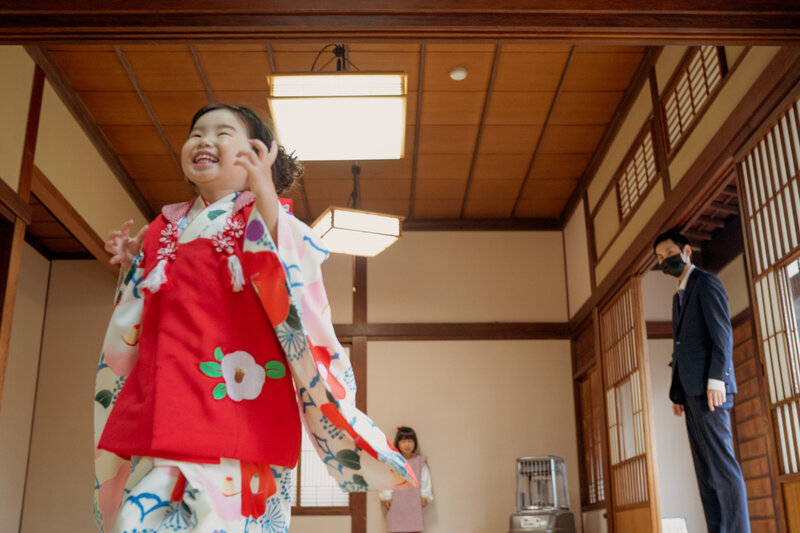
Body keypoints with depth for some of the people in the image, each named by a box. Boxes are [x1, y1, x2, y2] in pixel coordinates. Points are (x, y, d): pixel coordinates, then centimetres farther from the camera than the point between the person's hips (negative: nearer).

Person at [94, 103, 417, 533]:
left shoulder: (273, 221, 5)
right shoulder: (166, 228, 20)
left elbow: (297, 299, -16)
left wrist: (266, 201, -19)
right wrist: (132, 267, 15)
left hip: (234, 419, -5)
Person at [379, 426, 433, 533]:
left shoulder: (420, 460, -3)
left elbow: (425, 479, 0)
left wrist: (425, 496, -1)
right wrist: (387, 497, -4)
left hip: (414, 499, 1)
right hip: (397, 499, -1)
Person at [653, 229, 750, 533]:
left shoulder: (706, 283, 0)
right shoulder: (680, 296, 25)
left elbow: (722, 333, -11)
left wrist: (716, 379, -21)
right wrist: (677, 393, 16)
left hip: (708, 388, -9)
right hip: (692, 392, 9)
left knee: (721, 465, -11)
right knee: (705, 471, 5)